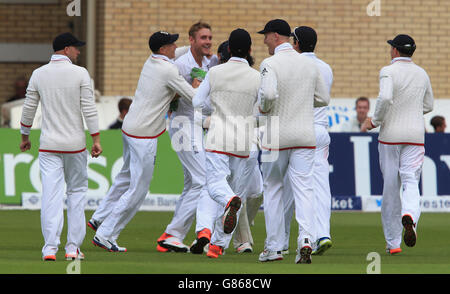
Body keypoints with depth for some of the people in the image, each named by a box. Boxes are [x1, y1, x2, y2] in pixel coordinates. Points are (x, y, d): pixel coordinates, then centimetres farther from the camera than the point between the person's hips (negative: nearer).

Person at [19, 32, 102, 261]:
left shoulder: (39, 74, 1)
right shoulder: (80, 74, -6)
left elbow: (29, 109, 6)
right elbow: (89, 109, -10)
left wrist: (25, 137, 19)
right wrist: (96, 139, -6)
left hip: (49, 145, 2)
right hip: (75, 144, -2)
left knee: (51, 195, -1)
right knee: (77, 193, 10)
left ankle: (50, 248, -9)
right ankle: (73, 248, 6)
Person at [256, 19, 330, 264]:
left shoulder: (270, 64, -11)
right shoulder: (310, 64, 7)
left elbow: (269, 93, -27)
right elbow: (323, 98, 12)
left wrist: (263, 107, -7)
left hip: (277, 134, -3)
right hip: (305, 135, 3)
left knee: (273, 189, 11)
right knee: (303, 188, -1)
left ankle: (274, 247, 15)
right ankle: (306, 239, -22)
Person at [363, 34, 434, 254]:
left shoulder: (388, 72, -9)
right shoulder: (422, 74, 9)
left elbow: (385, 97, -26)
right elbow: (428, 106, 18)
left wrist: (375, 120, -12)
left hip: (390, 135, -3)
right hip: (415, 134, 3)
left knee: (390, 186, 6)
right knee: (411, 181, -3)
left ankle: (393, 242, 11)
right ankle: (410, 216, -37)